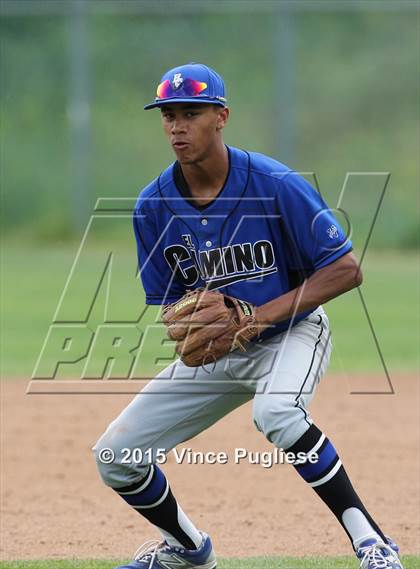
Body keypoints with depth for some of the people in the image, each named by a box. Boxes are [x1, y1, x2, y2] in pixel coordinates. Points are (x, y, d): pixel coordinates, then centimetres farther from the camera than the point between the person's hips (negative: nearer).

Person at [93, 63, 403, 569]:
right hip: (212, 353, 6)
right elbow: (164, 301, 3)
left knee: (275, 412, -40)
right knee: (115, 456, 0)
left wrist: (261, 315, -27)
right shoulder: (154, 205, -8)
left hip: (289, 333, -6)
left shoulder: (275, 185, -21)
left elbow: (345, 270, -19)